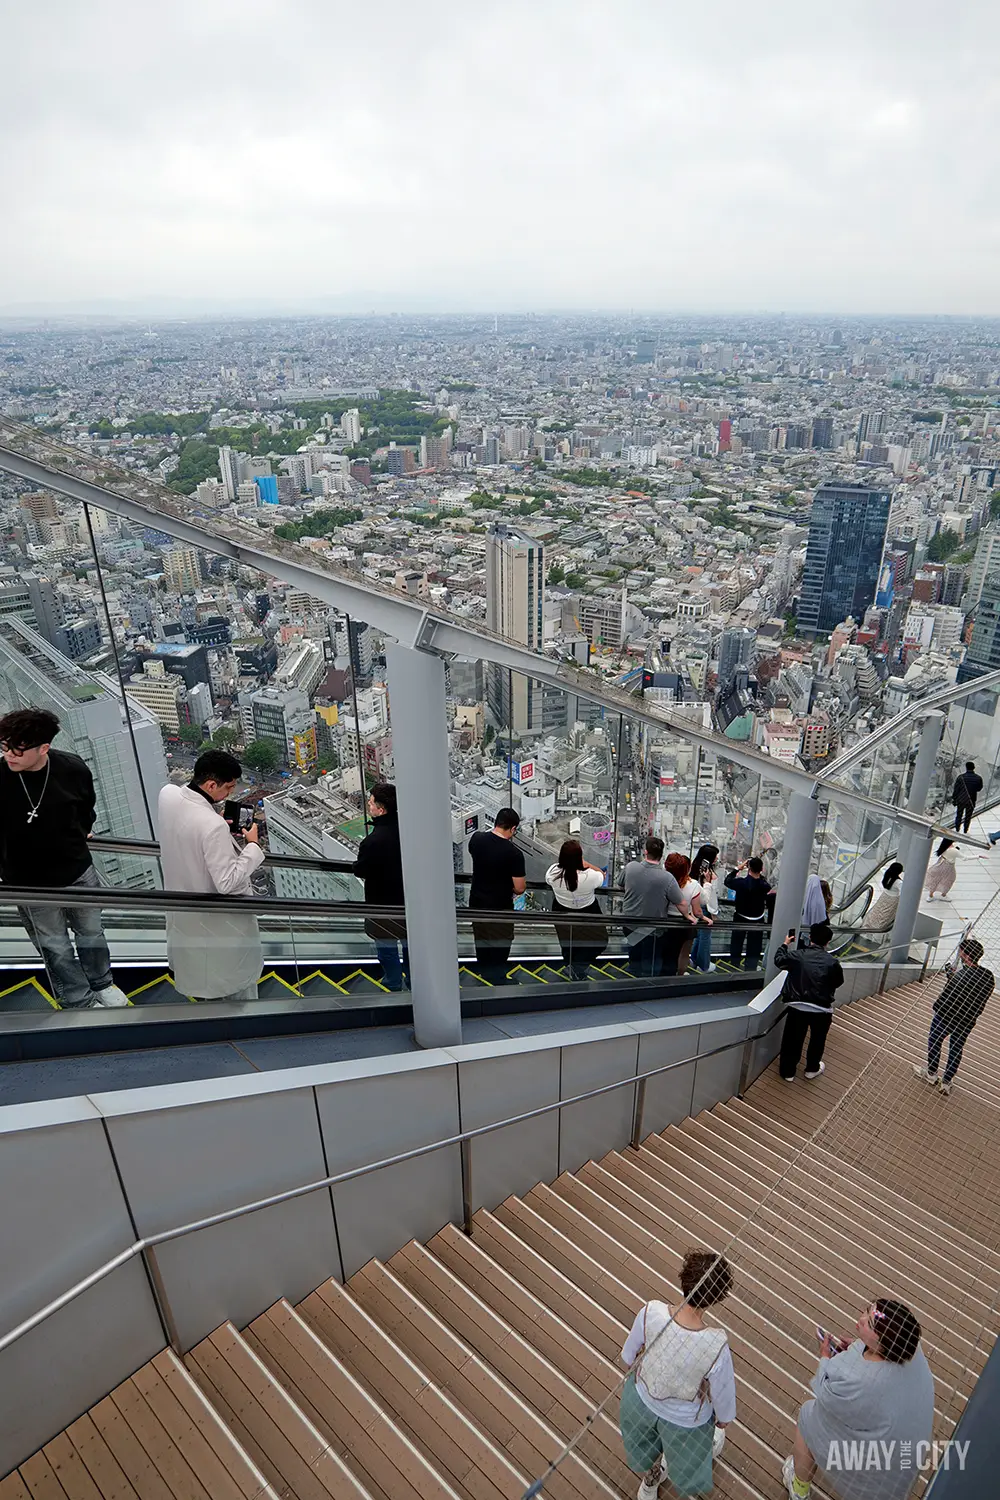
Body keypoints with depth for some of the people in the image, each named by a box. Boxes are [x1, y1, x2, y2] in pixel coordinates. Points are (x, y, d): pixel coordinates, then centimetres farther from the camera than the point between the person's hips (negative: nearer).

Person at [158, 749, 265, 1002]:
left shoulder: (168, 794, -15)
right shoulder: (213, 826, -38)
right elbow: (228, 883, -30)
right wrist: (253, 846, -21)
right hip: (219, 918, -8)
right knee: (238, 985, 17)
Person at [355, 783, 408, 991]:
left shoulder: (372, 841, -32)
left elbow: (360, 872, -18)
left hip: (382, 900, -6)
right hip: (408, 895, 6)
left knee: (385, 945, 17)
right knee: (409, 938, 24)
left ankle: (393, 983, 33)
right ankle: (412, 977, 41)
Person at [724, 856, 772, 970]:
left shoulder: (741, 882, -25)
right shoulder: (764, 885, -22)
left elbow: (727, 881, -7)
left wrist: (738, 868, -2)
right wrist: (761, 874, 3)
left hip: (740, 918, 0)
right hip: (757, 920, 0)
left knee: (737, 943, 18)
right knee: (754, 945, 14)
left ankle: (734, 965, 29)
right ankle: (750, 967, 22)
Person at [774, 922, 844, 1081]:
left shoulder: (797, 955, -8)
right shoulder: (832, 962, -11)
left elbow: (779, 960, 11)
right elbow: (838, 982, 3)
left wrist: (785, 944, 26)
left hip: (797, 1006, 0)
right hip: (822, 1009, 0)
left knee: (792, 1039, 16)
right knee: (817, 1039, 24)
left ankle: (787, 1071, 28)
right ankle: (812, 1068, 42)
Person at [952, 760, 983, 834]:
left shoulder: (960, 777, -14)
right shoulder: (978, 778, -10)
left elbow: (956, 789, -9)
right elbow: (979, 789, 5)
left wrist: (954, 799, 3)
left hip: (961, 800, -1)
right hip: (971, 802, 1)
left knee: (959, 816, 16)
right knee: (968, 817, 15)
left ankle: (957, 831, 21)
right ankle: (965, 832, 22)